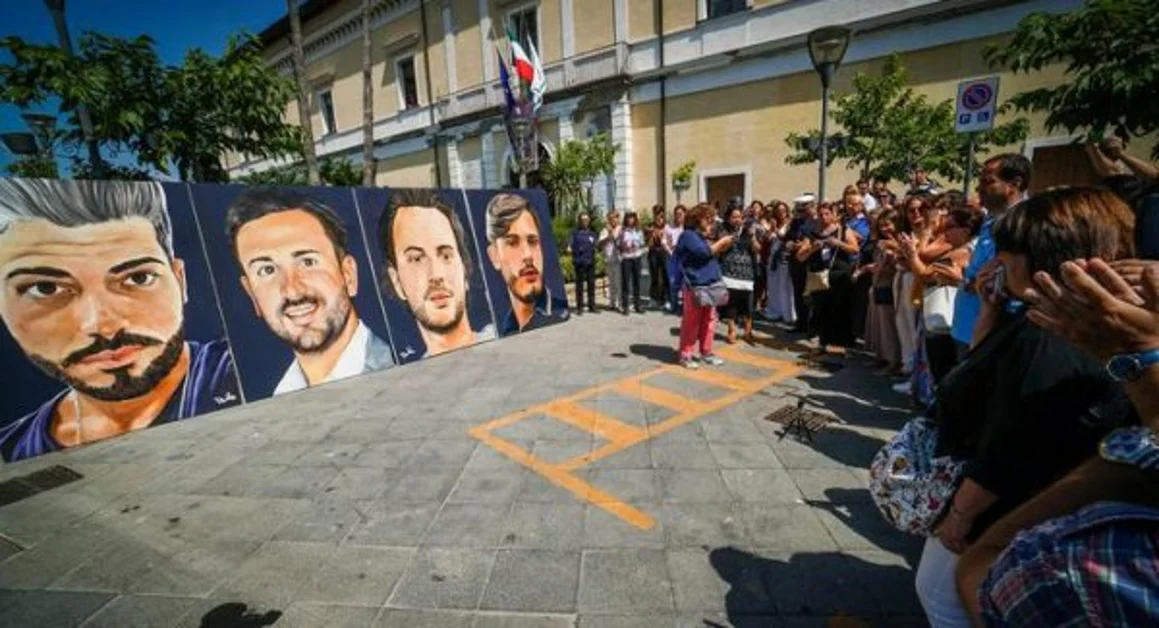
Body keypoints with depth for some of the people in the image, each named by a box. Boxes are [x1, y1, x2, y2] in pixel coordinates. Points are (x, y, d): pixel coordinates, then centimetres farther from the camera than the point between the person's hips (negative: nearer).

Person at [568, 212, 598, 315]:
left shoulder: (592, 233, 15)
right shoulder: (575, 232, 4)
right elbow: (570, 242, -7)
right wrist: (569, 247, -23)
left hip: (590, 261, 4)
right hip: (579, 261, -3)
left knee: (591, 284, 5)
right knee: (579, 284, -1)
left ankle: (592, 306, 14)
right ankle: (579, 307, 5)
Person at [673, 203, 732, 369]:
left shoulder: (702, 237, 17)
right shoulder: (688, 235, -9)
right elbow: (704, 252, -20)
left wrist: (721, 246, 9)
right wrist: (721, 242, -8)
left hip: (710, 285, 9)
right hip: (695, 286, -9)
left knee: (708, 321, 13)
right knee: (692, 322, -2)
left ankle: (706, 353, 24)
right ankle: (685, 355, 7)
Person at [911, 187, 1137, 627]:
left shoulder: (1048, 340, -30)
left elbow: (1009, 454, -30)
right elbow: (988, 370, 16)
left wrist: (961, 513, -19)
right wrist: (992, 308, 4)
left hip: (994, 515, -9)